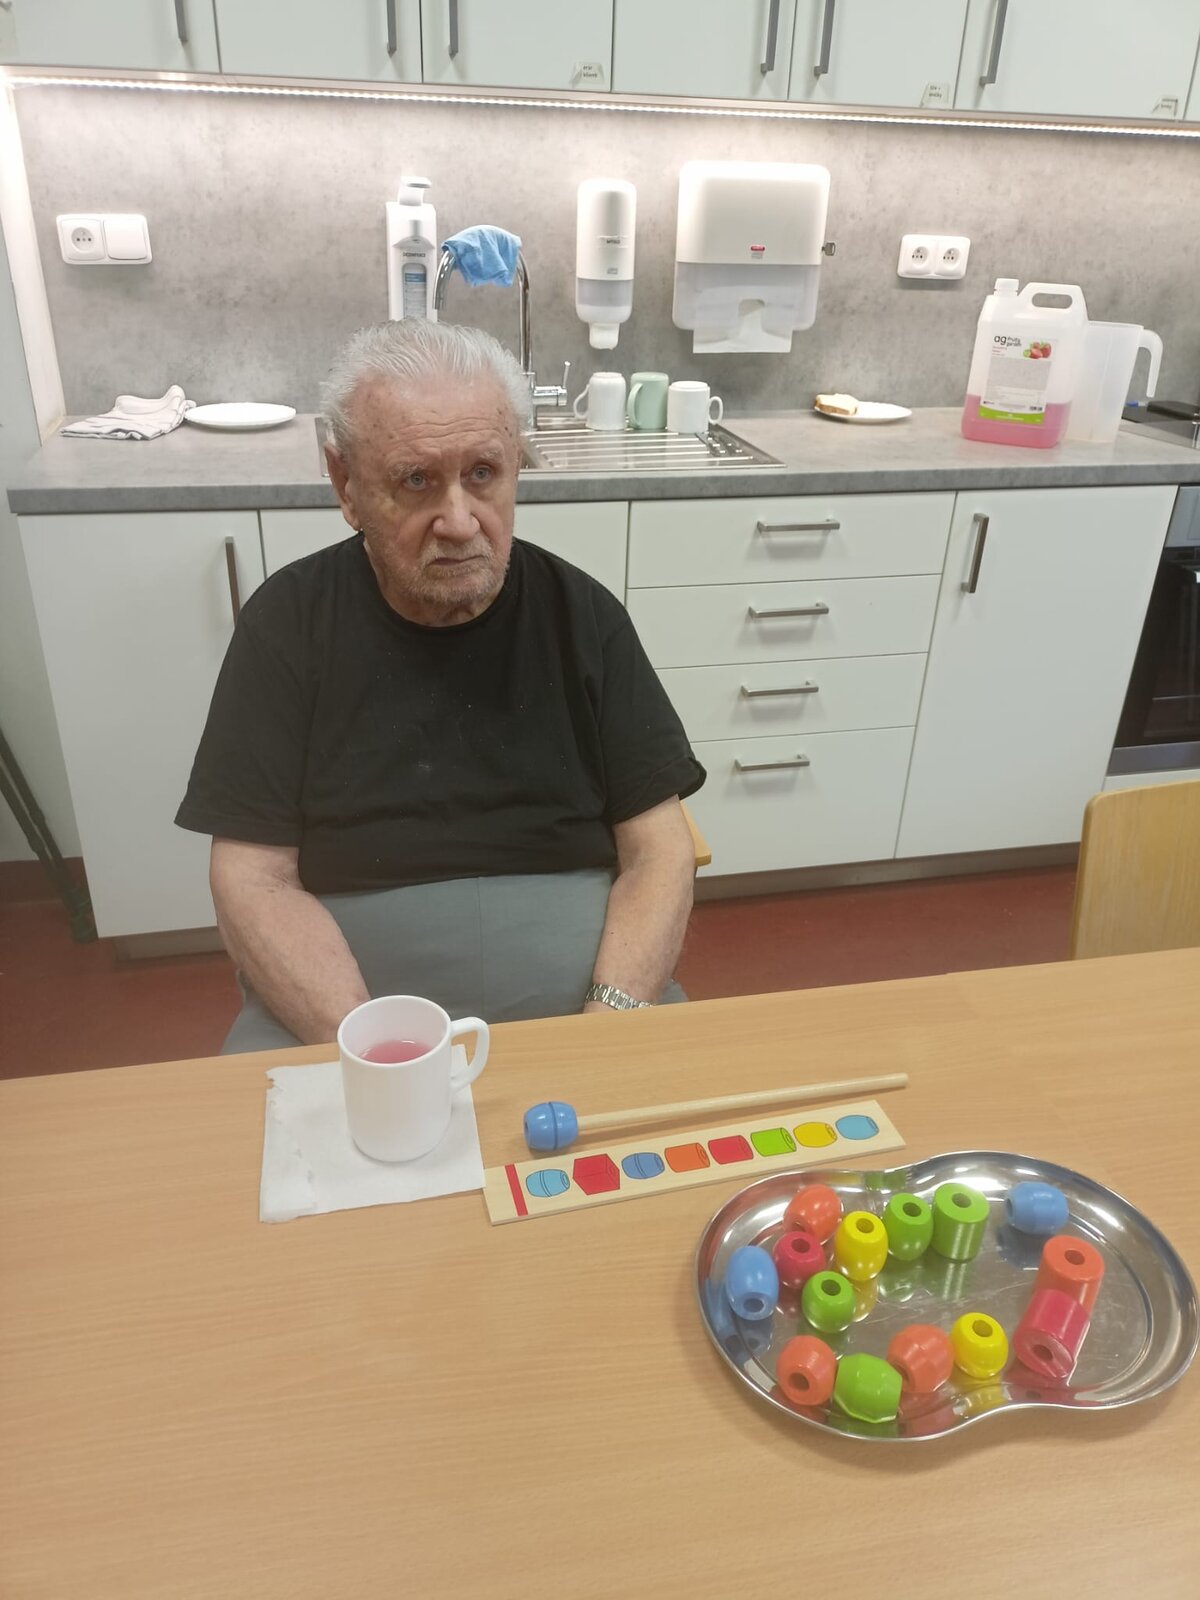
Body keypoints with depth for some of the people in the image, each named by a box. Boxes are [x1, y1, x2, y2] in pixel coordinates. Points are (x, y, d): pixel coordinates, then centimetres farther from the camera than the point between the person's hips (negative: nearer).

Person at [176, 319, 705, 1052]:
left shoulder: (582, 614, 1)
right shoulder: (290, 619, -1)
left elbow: (659, 852, 1)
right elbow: (254, 879, -3)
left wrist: (611, 1023, -16)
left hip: (574, 991, 1)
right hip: (331, 1011, -1)